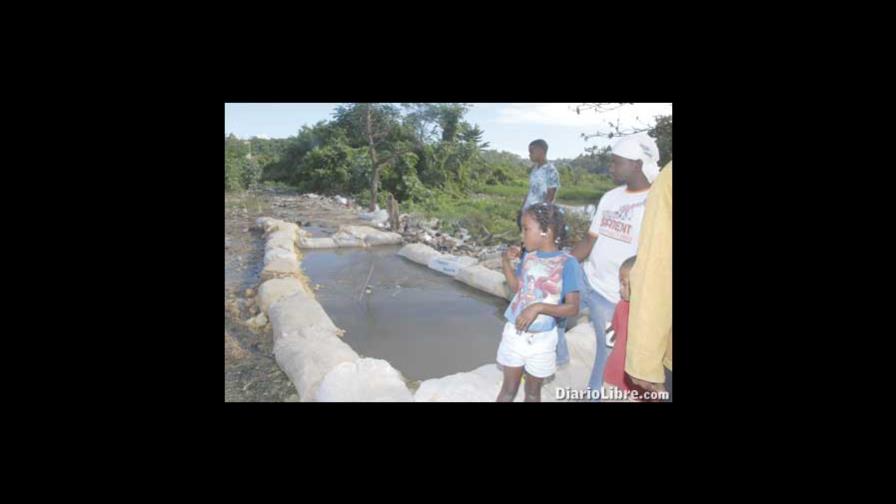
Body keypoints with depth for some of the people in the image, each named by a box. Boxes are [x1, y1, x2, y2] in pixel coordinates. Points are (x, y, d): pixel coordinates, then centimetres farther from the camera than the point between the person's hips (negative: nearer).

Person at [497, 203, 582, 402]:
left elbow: (572, 308, -19)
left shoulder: (567, 263, -17)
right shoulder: (528, 257, -1)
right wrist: (506, 262, 1)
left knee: (533, 390, 16)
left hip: (542, 339, -3)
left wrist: (539, 307, -30)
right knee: (508, 387, 14)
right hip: (514, 332, 4)